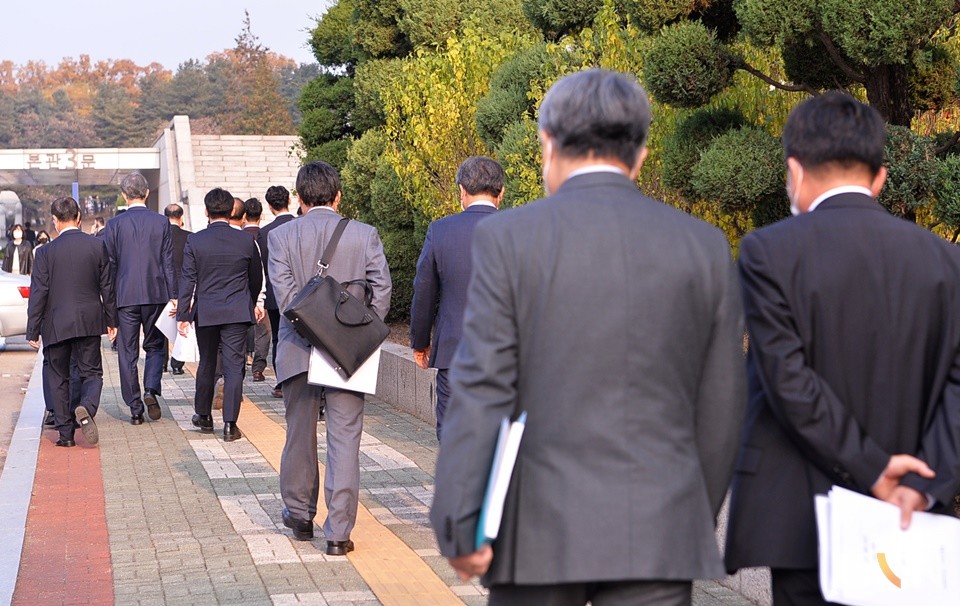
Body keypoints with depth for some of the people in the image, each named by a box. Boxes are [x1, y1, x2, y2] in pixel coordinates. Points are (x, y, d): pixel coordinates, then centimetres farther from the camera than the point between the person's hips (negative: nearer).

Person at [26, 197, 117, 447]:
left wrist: (33, 331, -1)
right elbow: (107, 287, 3)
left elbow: (38, 293, -7)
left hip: (55, 326, -1)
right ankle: (86, 408, -20)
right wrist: (111, 320, 13)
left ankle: (66, 433, 10)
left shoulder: (46, 252, -8)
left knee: (58, 378, 11)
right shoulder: (98, 246, -2)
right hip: (89, 323, 1)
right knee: (91, 372, 10)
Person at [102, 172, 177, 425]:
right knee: (155, 346, 15)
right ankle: (151, 390, -7)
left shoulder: (114, 225, -2)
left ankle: (135, 409, 6)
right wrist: (173, 296, 2)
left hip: (125, 296, 0)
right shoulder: (161, 222, -1)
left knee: (128, 353, 6)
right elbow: (168, 263, -1)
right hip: (156, 294, 1)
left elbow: (109, 265, 0)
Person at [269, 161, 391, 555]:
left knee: (300, 436, 16)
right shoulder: (364, 235, -1)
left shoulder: (281, 236, -1)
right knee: (344, 441, 1)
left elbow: (284, 291, -10)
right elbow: (381, 289, -5)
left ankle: (300, 515, 31)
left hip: (299, 351, 1)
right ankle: (338, 532, -2)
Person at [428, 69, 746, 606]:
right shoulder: (705, 246, 3)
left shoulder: (508, 238, -5)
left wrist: (458, 527, -9)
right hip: (656, 531, 2)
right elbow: (721, 405, 7)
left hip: (543, 524, -1)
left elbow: (482, 388, -11)